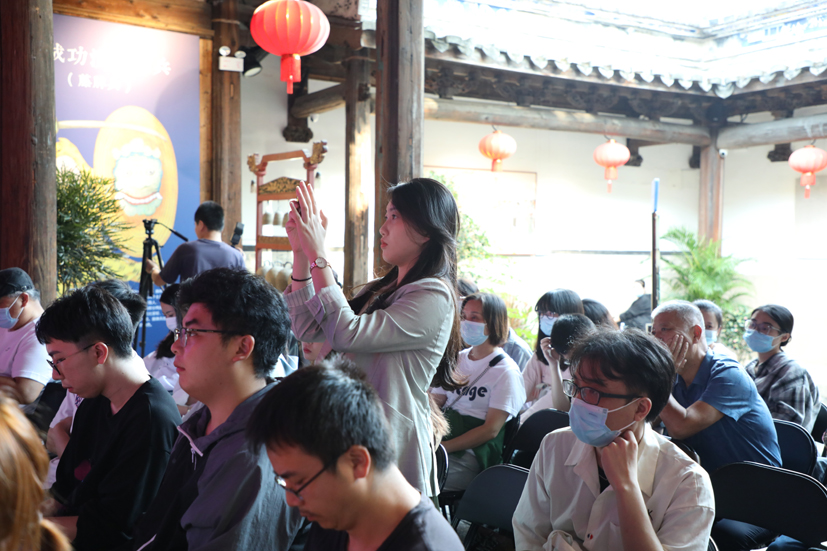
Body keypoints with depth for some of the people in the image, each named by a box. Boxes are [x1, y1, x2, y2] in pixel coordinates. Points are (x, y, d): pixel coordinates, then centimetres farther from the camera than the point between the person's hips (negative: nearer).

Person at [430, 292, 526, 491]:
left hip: (472, 457, -6)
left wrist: (443, 447, -19)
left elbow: (491, 430, -10)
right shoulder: (457, 359, 18)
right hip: (440, 443, 6)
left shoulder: (505, 371, -3)